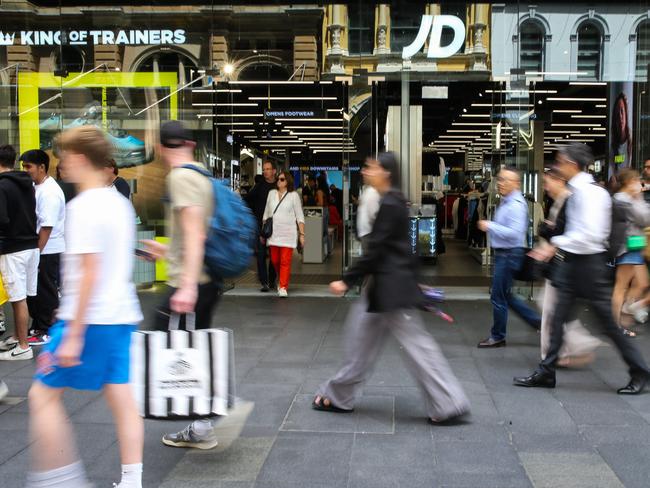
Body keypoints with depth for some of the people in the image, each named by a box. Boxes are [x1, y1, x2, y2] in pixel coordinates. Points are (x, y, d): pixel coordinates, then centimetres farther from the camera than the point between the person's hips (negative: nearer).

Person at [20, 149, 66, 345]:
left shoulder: (49, 192, -19)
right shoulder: (35, 187, 10)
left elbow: (47, 227, -22)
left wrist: (37, 252, -20)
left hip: (48, 251, -9)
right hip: (37, 248, 9)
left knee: (46, 292, 2)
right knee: (34, 291, 16)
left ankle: (47, 332, 12)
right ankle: (38, 327, 27)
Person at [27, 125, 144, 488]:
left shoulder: (84, 206, -14)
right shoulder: (120, 203, 12)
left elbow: (90, 272, -20)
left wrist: (73, 335, -18)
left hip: (90, 320, -8)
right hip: (122, 316, 9)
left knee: (43, 394, 3)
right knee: (122, 398, 10)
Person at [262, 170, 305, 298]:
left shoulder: (293, 195, 4)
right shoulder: (271, 193, 13)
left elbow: (300, 217, 3)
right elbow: (266, 214, 18)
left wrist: (302, 234, -3)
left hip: (288, 233, -3)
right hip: (273, 233, 3)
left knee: (285, 261, -9)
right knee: (275, 260, 5)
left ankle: (283, 288, -8)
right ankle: (281, 281, 28)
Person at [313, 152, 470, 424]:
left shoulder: (390, 205, -17)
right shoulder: (393, 201, 12)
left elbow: (375, 250, -20)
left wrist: (347, 280, -17)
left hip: (391, 287, -10)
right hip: (388, 286, 10)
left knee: (414, 343, -4)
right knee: (363, 337, 15)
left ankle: (448, 404, 4)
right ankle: (339, 396, 25)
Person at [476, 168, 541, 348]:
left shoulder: (516, 205, -19)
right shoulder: (506, 202, 12)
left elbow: (514, 233, -27)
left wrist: (490, 226, -22)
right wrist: (490, 226, 9)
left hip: (509, 255, -10)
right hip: (503, 254, 10)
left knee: (499, 297, 1)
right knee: (505, 295, 17)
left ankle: (497, 337, 14)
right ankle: (536, 320, 25)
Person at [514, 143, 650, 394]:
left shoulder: (590, 192, -18)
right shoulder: (577, 190, 10)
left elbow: (590, 234, -26)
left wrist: (556, 245, -20)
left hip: (589, 262, -9)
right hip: (572, 262, 9)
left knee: (608, 322, 2)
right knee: (558, 318, 10)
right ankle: (546, 373, 18)